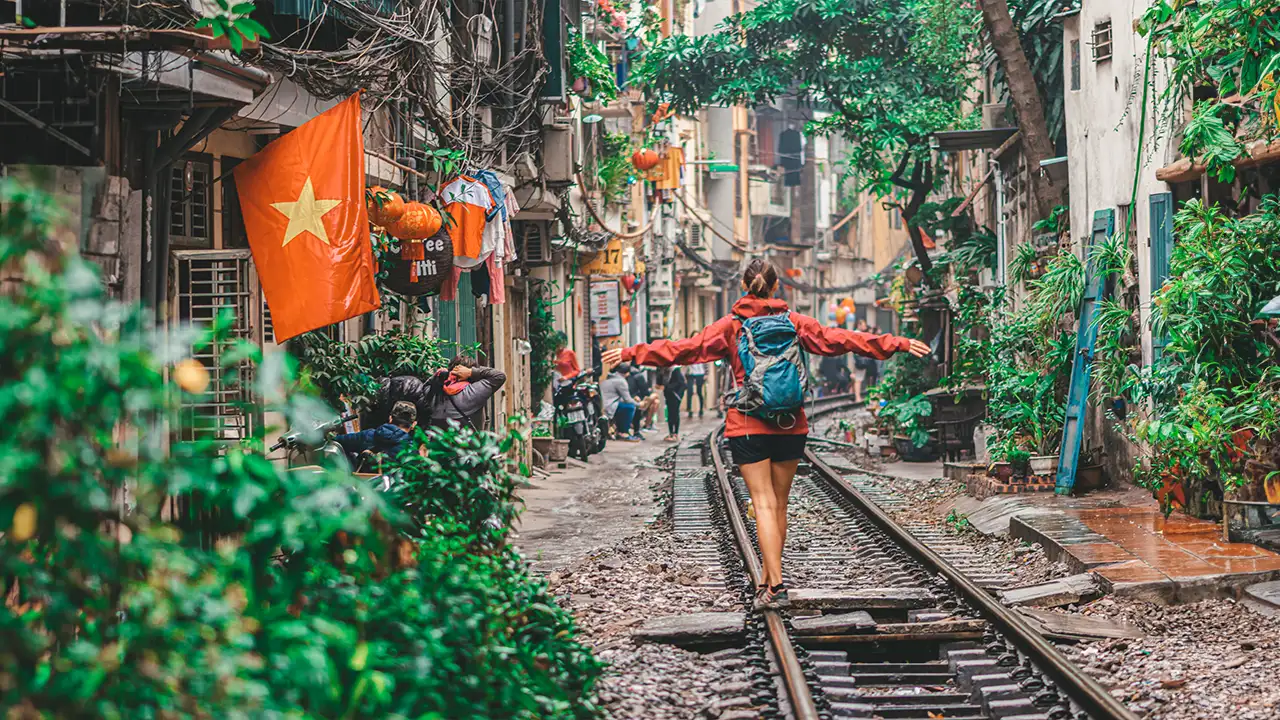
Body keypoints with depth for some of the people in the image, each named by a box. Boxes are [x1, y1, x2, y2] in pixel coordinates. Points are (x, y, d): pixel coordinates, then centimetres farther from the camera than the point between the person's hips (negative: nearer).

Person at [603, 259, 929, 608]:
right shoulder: (794, 322, 5)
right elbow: (840, 339, 6)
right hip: (790, 426, 2)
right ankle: (768, 581, 20)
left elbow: (686, 349, -3)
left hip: (748, 426, -2)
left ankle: (776, 586, -17)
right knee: (779, 504, 11)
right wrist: (899, 344, 11)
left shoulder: (730, 325, 0)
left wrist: (633, 353, 2)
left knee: (764, 504, -6)